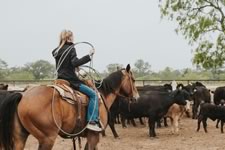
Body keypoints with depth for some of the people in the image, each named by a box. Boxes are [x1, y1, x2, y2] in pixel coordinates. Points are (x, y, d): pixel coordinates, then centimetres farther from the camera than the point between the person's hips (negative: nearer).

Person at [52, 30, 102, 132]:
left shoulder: (57, 50, 13)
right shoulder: (71, 49, -9)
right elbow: (75, 63, -25)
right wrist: (89, 56, -24)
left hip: (60, 80, 9)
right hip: (71, 80, -9)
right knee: (93, 94, -7)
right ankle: (92, 122, -18)